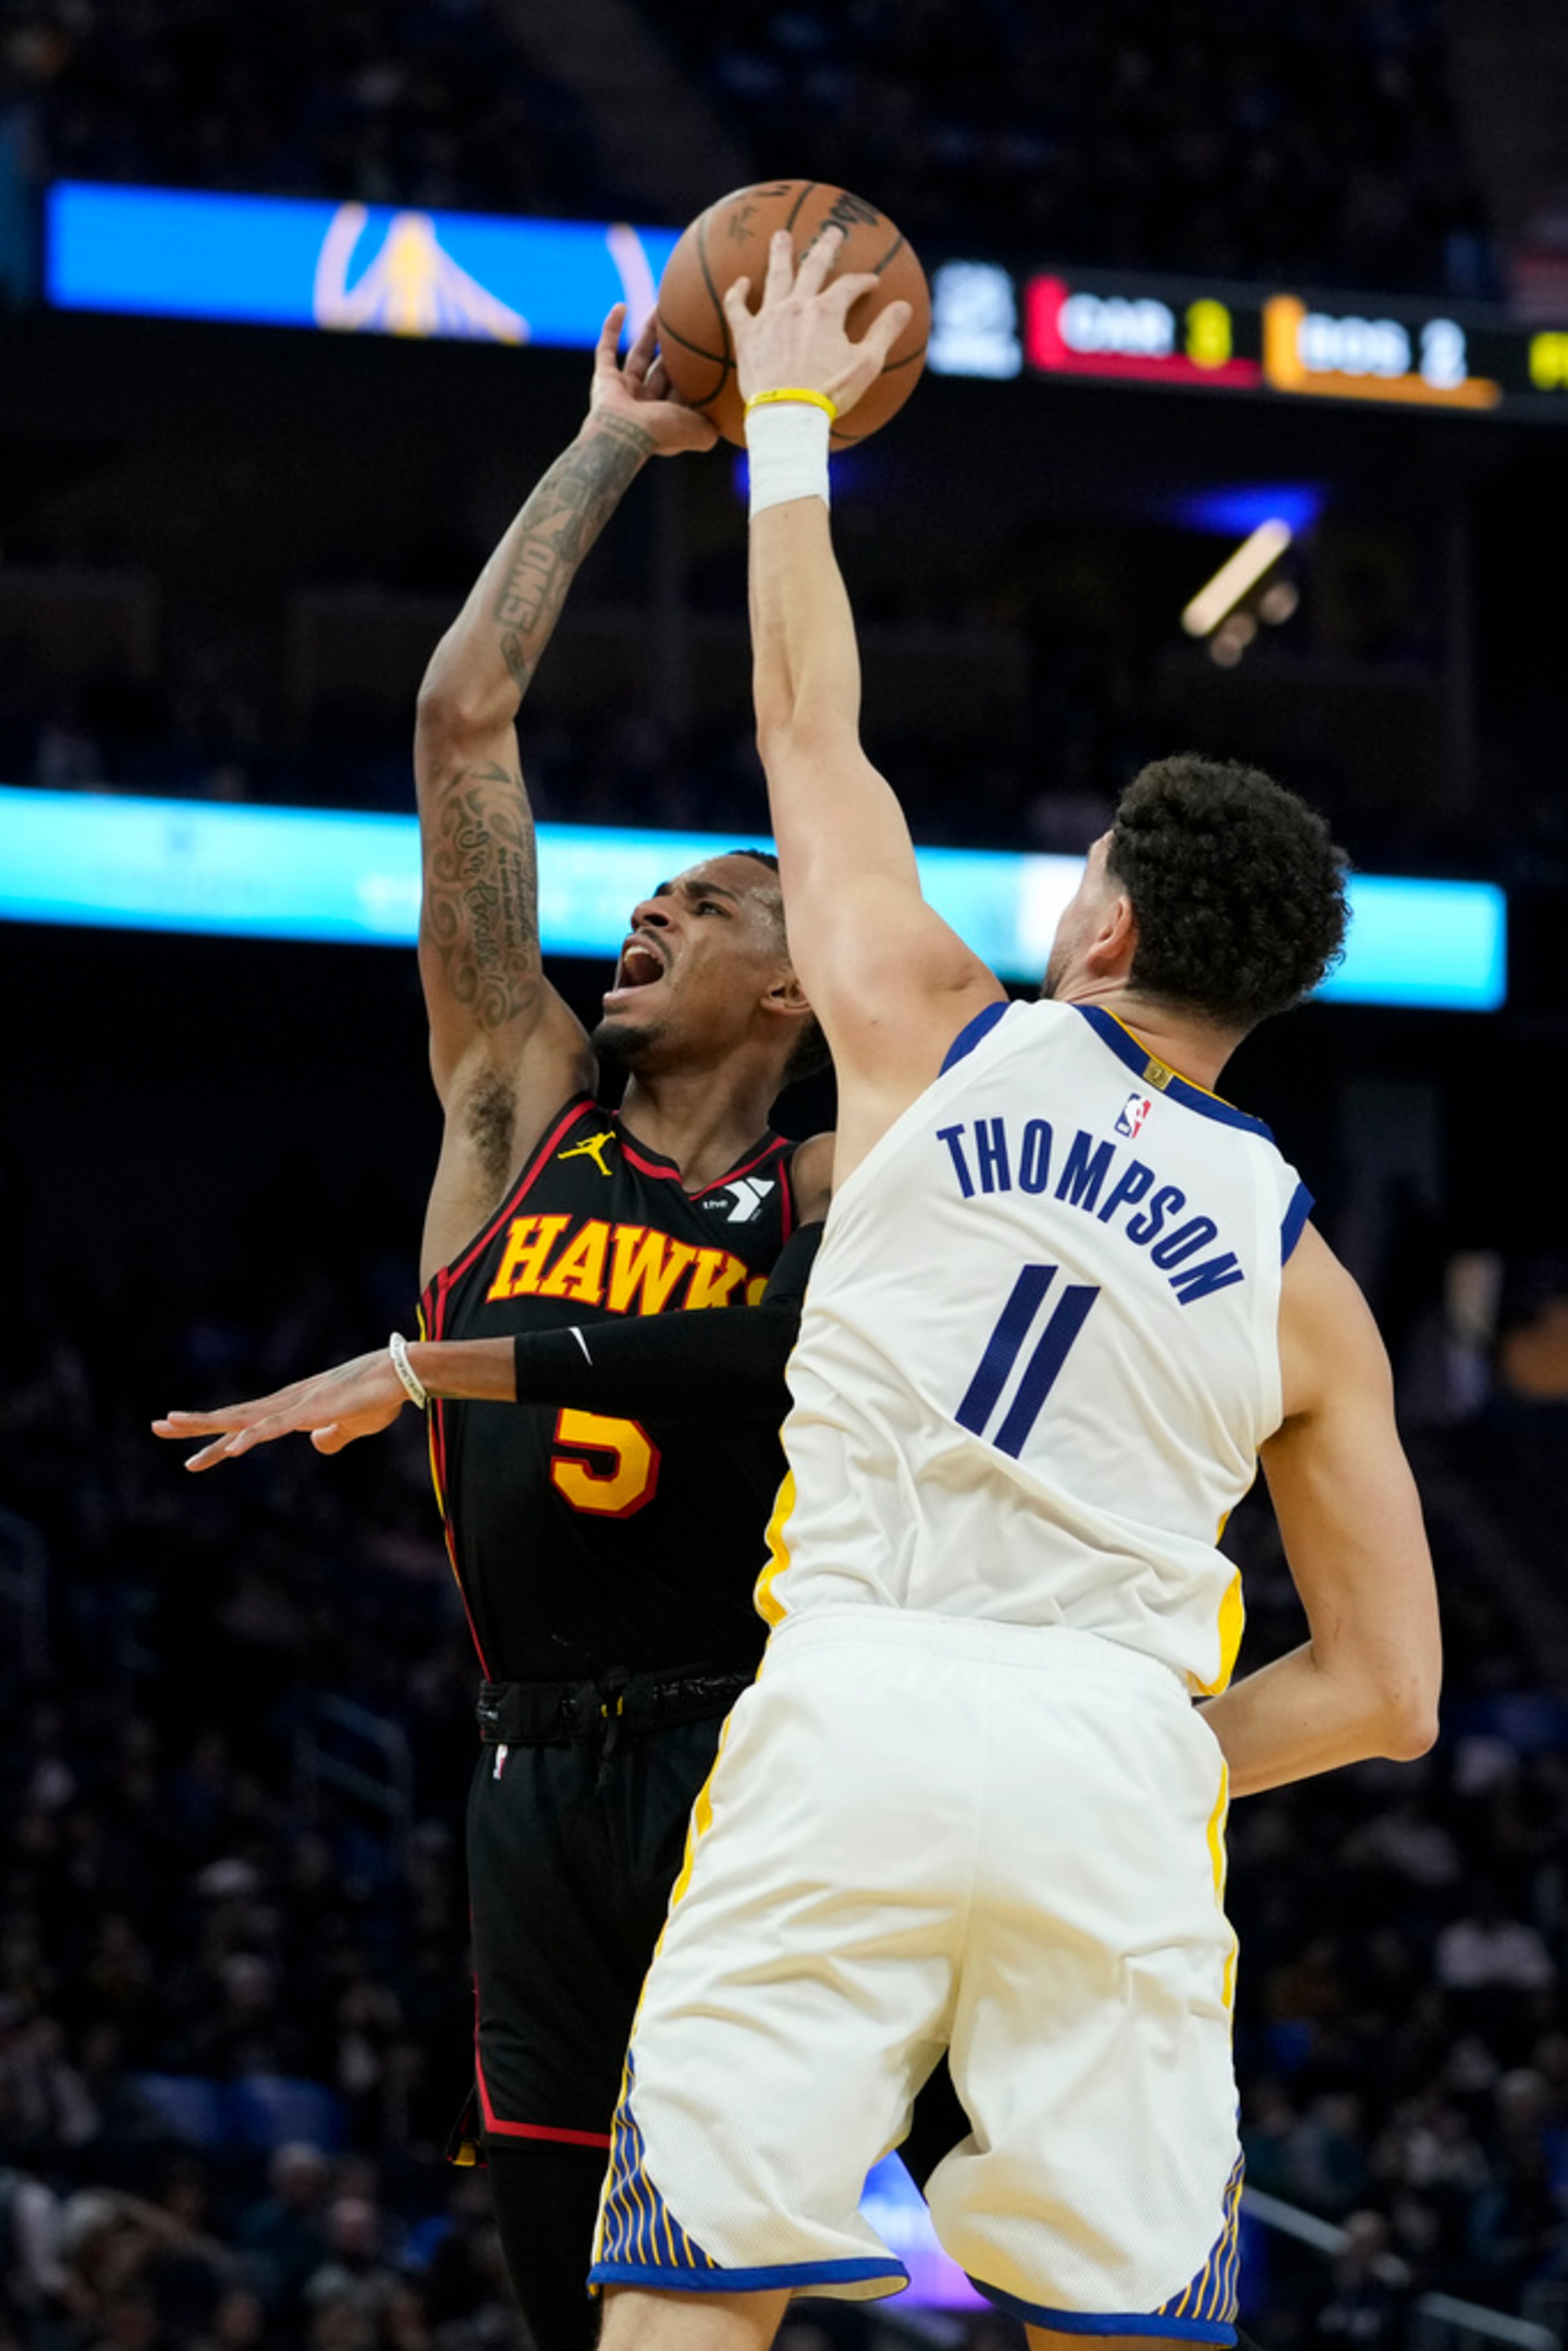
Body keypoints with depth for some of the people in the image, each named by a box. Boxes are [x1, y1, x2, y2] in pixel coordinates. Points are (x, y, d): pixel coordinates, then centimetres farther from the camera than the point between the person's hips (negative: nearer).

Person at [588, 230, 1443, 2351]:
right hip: (1119, 1759, 1)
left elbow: (810, 730, 26)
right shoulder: (1306, 1286, 12)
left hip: (851, 1716, -1)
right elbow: (1387, 1695, 11)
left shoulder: (938, 1036, 10)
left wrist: (788, 426, 38)